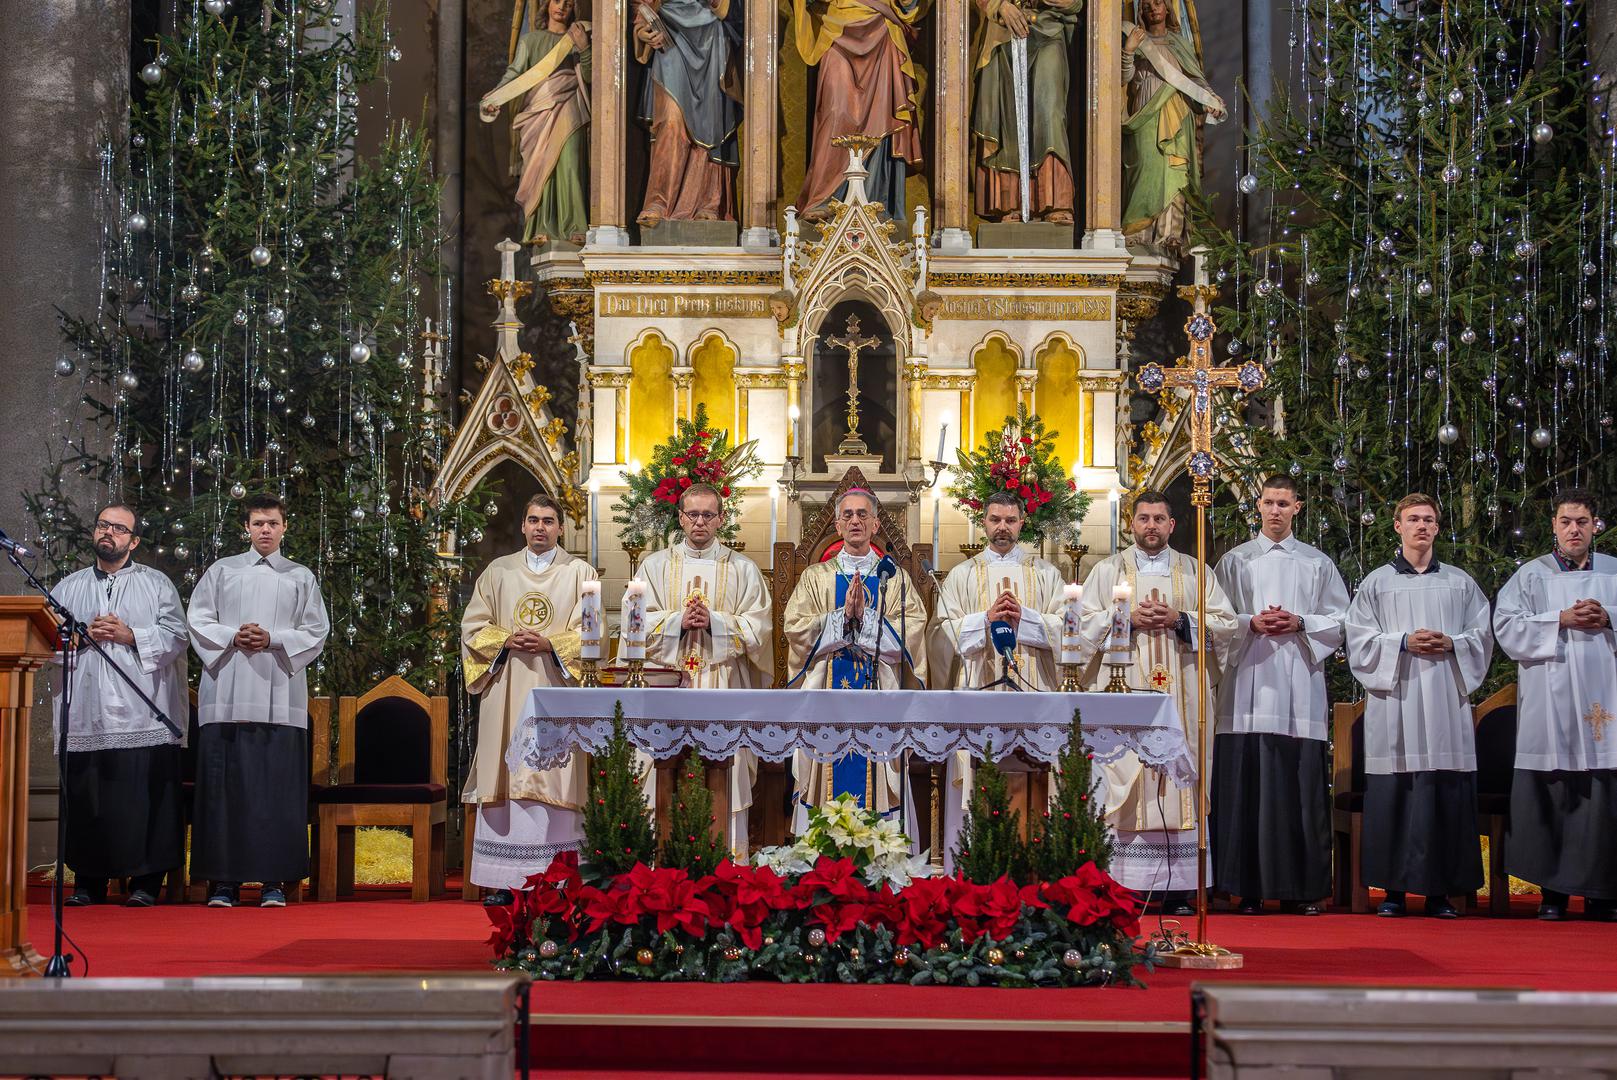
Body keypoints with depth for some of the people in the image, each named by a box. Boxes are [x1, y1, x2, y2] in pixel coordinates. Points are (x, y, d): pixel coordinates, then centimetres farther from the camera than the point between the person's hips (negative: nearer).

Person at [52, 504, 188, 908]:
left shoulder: (157, 585, 11)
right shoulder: (68, 587, 18)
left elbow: (175, 637, 1)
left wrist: (130, 636, -10)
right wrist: (83, 636, -7)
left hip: (141, 715, -2)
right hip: (85, 717, 2)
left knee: (144, 798, -6)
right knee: (86, 801, 0)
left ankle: (145, 881, -2)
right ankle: (88, 882, 8)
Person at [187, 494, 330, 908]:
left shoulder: (301, 577, 13)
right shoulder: (221, 571, 13)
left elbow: (315, 633, 7)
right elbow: (198, 621, 7)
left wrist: (272, 640, -9)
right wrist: (233, 638, -10)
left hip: (279, 695, 0)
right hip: (227, 695, 0)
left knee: (277, 786, -4)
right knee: (225, 785, -3)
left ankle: (275, 879, -1)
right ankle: (224, 880, -2)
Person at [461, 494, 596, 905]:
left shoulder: (579, 573, 8)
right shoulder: (499, 571, 14)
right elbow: (473, 625, 10)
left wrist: (550, 644, -13)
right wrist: (506, 640, -8)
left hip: (556, 688, -2)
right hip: (507, 691, 2)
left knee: (552, 778, -6)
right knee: (506, 778, -2)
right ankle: (503, 881, -1)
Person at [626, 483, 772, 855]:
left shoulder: (743, 569, 11)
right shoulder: (655, 566, 12)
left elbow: (758, 627, 2)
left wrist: (714, 622, -12)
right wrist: (677, 622, -12)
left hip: (725, 686, 0)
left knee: (725, 778, -4)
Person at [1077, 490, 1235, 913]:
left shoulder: (1196, 572, 14)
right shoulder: (1108, 570, 11)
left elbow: (1225, 623, 7)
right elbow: (1087, 623, 4)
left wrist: (1180, 620, -7)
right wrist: (1131, 619, -10)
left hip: (1182, 692, 1)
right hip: (1126, 691, -1)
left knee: (1179, 775, -3)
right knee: (1126, 774, -8)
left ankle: (1177, 889, -2)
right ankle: (1121, 889, -8)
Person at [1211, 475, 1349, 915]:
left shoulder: (1318, 563, 13)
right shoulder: (1235, 561, 12)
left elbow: (1339, 621, 10)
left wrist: (1300, 624, -7)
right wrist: (1250, 624, -10)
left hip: (1299, 687, 0)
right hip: (1248, 685, 0)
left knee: (1301, 789, -3)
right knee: (1247, 787, -5)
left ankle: (1303, 888, 2)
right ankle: (1249, 887, -2)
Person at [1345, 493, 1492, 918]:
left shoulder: (1461, 583, 15)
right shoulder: (1376, 583, 10)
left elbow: (1482, 636, 12)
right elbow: (1360, 641, 4)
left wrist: (1450, 644, -7)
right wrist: (1404, 642, -11)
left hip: (1446, 701, 1)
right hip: (1394, 700, -1)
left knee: (1446, 796, -3)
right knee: (1394, 794, -5)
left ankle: (1440, 891, 0)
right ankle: (1394, 889, -1)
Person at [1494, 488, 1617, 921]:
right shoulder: (1531, 576, 9)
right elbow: (1507, 626, -1)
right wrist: (1562, 621, -11)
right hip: (1550, 704, -1)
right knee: (1552, 797, -4)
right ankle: (1553, 890, 0)